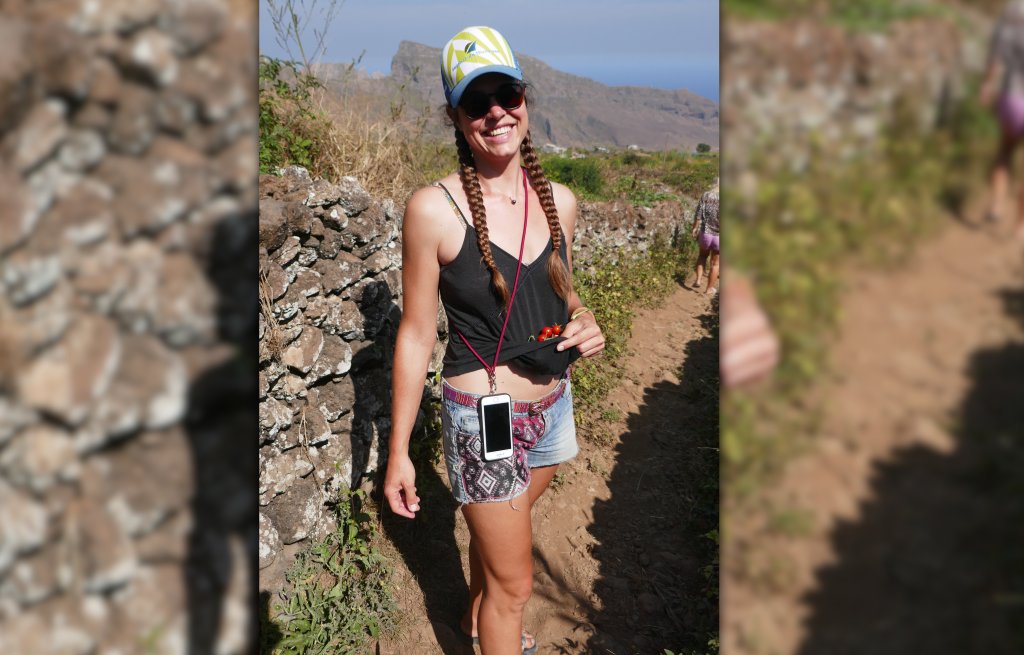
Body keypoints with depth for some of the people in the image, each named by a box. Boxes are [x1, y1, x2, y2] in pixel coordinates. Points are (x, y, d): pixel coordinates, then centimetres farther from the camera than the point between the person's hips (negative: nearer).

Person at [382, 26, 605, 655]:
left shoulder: (560, 200, -2)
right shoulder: (434, 208, -17)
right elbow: (417, 334, -11)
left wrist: (586, 321, -9)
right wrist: (399, 452, -8)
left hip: (552, 406, 6)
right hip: (484, 415, -5)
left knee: (496, 532, 29)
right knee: (515, 580, 7)